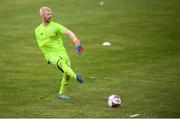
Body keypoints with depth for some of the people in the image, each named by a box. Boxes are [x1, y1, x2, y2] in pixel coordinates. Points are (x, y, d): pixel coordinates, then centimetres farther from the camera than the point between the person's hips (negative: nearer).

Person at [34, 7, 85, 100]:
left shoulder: (55, 26, 0)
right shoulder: (38, 30, 8)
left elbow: (68, 33, -12)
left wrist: (76, 42, -27)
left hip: (61, 52, 1)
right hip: (50, 54, -1)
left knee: (67, 74, -3)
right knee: (61, 62, -34)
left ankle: (61, 94, 18)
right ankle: (75, 76, -56)